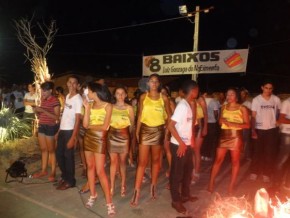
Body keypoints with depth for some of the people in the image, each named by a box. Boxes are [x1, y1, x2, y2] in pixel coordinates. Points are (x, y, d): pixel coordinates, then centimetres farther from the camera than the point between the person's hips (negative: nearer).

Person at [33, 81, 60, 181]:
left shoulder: (55, 101, -13)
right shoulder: (43, 99, 9)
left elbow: (57, 117, -19)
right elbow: (40, 115, 16)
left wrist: (43, 111, -23)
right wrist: (37, 111, -6)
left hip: (50, 127, -7)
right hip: (41, 126, 7)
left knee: (51, 150, 3)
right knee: (43, 149, 15)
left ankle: (53, 172, 15)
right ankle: (43, 170, 27)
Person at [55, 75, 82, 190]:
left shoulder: (78, 99, -14)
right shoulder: (67, 96, 10)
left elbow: (77, 119, -16)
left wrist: (73, 137, -19)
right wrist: (59, 131, 15)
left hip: (70, 131, -8)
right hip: (62, 130, 8)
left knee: (68, 156, 4)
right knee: (59, 154, 16)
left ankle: (70, 181, 20)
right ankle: (64, 176, 35)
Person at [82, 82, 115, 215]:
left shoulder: (107, 106, -8)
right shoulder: (90, 105, 6)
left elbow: (105, 127, -14)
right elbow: (85, 124, -3)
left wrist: (90, 126, -3)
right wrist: (86, 108, -7)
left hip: (99, 139, -6)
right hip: (88, 137, 6)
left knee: (100, 171, -7)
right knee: (90, 167, 12)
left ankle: (109, 202, 4)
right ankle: (93, 195, 29)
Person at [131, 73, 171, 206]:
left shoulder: (164, 98, 2)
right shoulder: (143, 97, 2)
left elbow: (169, 115, 7)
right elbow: (140, 115, 3)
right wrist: (137, 131, -1)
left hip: (158, 130, 1)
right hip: (145, 130, -1)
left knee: (156, 160, 12)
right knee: (142, 162, -3)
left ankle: (153, 186, 29)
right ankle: (137, 192, 4)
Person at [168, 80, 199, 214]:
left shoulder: (189, 105, 8)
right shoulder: (182, 106, -20)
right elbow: (170, 126, -23)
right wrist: (181, 143, -21)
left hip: (187, 144, 9)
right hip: (179, 145, -9)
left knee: (188, 170, 22)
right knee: (177, 173, 6)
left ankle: (185, 195, 40)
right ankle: (176, 200, 22)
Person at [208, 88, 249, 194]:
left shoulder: (242, 108, -2)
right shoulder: (223, 107, 10)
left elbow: (247, 125, -7)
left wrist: (233, 124, -20)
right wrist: (222, 120, -6)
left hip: (236, 136, -3)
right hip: (224, 135, 3)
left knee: (235, 161, 7)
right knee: (218, 160, 4)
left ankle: (231, 185, 20)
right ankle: (211, 182, 14)